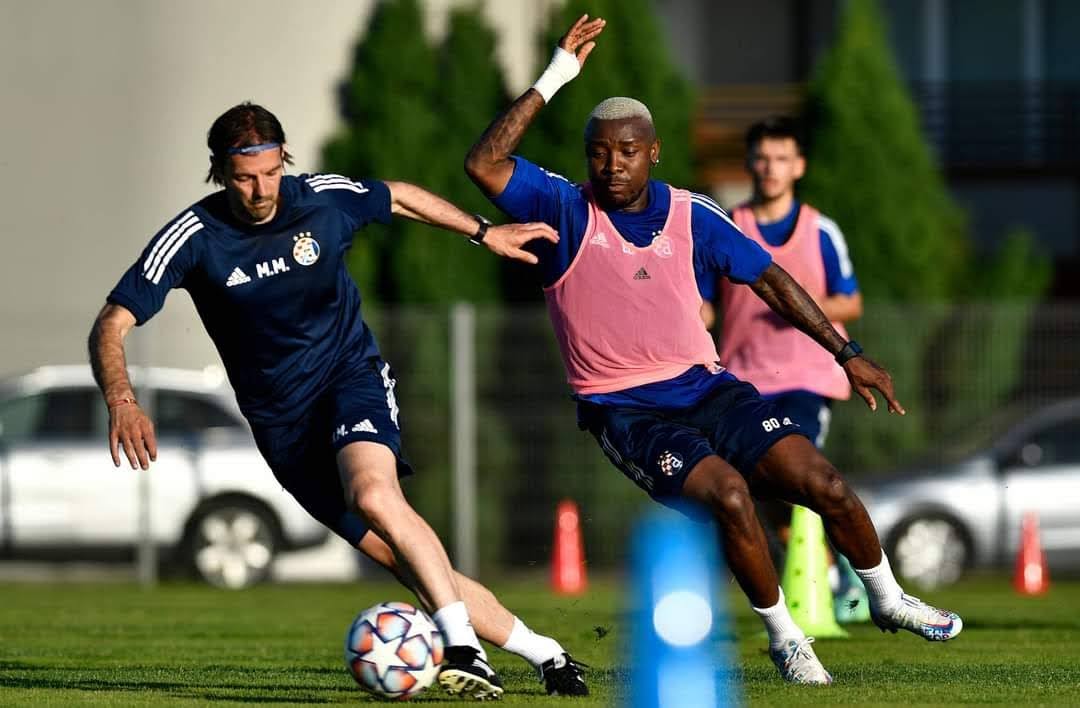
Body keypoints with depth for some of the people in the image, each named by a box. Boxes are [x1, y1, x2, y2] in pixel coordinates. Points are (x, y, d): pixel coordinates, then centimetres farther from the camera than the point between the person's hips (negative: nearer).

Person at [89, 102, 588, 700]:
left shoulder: (324, 198, -9)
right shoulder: (194, 239, -14)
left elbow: (400, 198, 14)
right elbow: (111, 326, -16)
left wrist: (484, 232, 22)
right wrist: (122, 402, -34)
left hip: (352, 376, -1)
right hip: (281, 421, 1)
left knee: (373, 494, -34)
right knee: (402, 557, -6)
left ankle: (465, 648, -33)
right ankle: (542, 653, 4)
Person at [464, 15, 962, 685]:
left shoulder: (691, 216, 5)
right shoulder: (565, 210, -5)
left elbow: (769, 279, 14)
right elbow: (484, 164, -20)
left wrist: (847, 353, 11)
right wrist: (555, 79, -23)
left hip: (704, 386, 4)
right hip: (622, 407, -4)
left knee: (828, 486, -9)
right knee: (729, 493, -30)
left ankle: (888, 600, 20)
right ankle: (783, 637, -9)